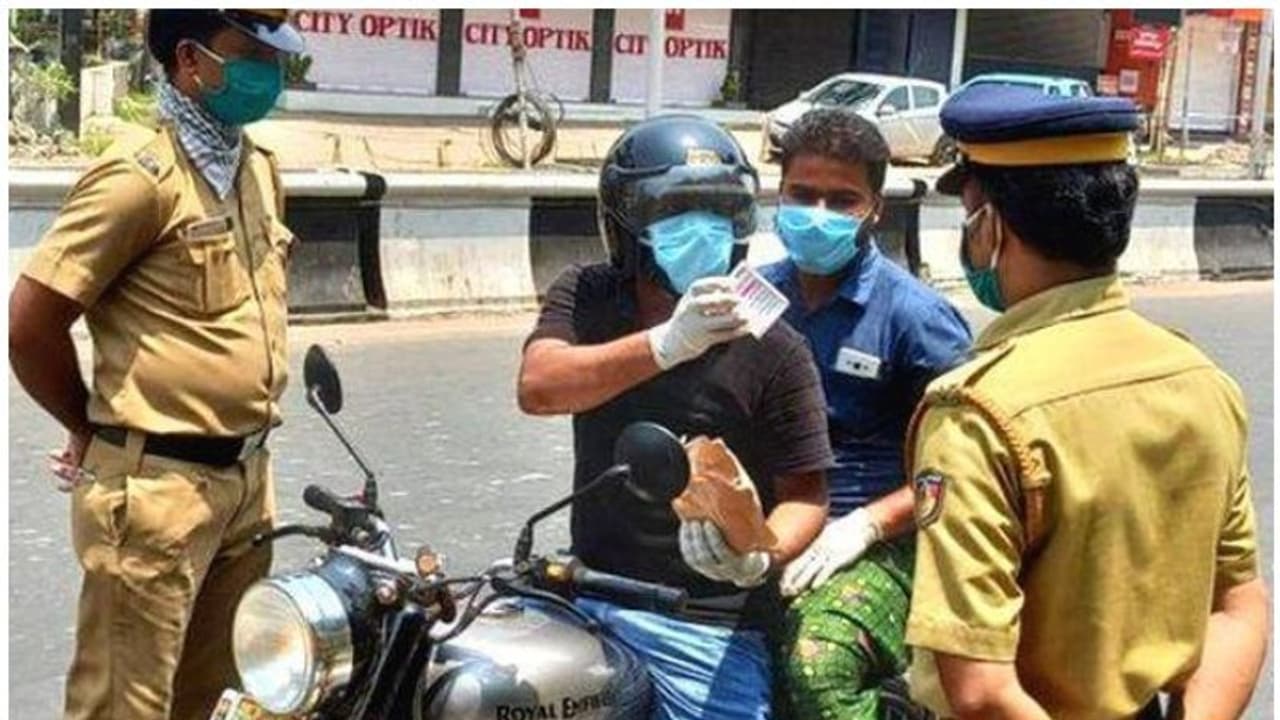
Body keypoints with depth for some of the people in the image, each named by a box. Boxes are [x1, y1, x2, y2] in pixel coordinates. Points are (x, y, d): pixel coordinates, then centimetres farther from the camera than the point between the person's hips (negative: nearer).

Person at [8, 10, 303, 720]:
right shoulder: (141, 176, -15)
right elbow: (30, 322, -15)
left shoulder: (259, 170, 12)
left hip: (246, 476, 8)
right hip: (155, 487, -8)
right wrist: (95, 430, 0)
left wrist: (243, 440, 16)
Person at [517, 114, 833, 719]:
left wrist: (762, 555, -27)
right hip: (589, 598, 4)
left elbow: (806, 492, -5)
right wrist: (665, 345, -32)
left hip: (707, 625, -3)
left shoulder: (772, 350, -9)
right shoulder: (584, 299, 1)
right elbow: (537, 389, -18)